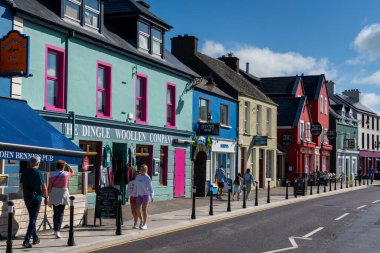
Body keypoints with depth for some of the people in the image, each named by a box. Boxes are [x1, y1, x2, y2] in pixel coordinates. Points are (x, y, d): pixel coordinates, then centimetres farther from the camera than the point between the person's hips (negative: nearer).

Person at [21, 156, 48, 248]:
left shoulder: (25, 172, 4)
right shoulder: (38, 173, -13)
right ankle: (26, 240, -11)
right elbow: (44, 187, -10)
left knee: (32, 218, 19)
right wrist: (46, 197, 3)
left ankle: (35, 238, 26)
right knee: (33, 219, -3)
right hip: (36, 198, -6)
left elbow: (21, 186, 11)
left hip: (27, 198, 6)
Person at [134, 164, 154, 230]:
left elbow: (150, 187, -13)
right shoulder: (137, 177, 7)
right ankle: (141, 220, 22)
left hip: (146, 195, -5)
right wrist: (135, 195, 14)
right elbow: (136, 187, 13)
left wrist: (151, 196, -19)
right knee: (137, 209, -4)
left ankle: (144, 224, 7)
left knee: (144, 209, -3)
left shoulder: (147, 178, -9)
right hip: (139, 195, 5)